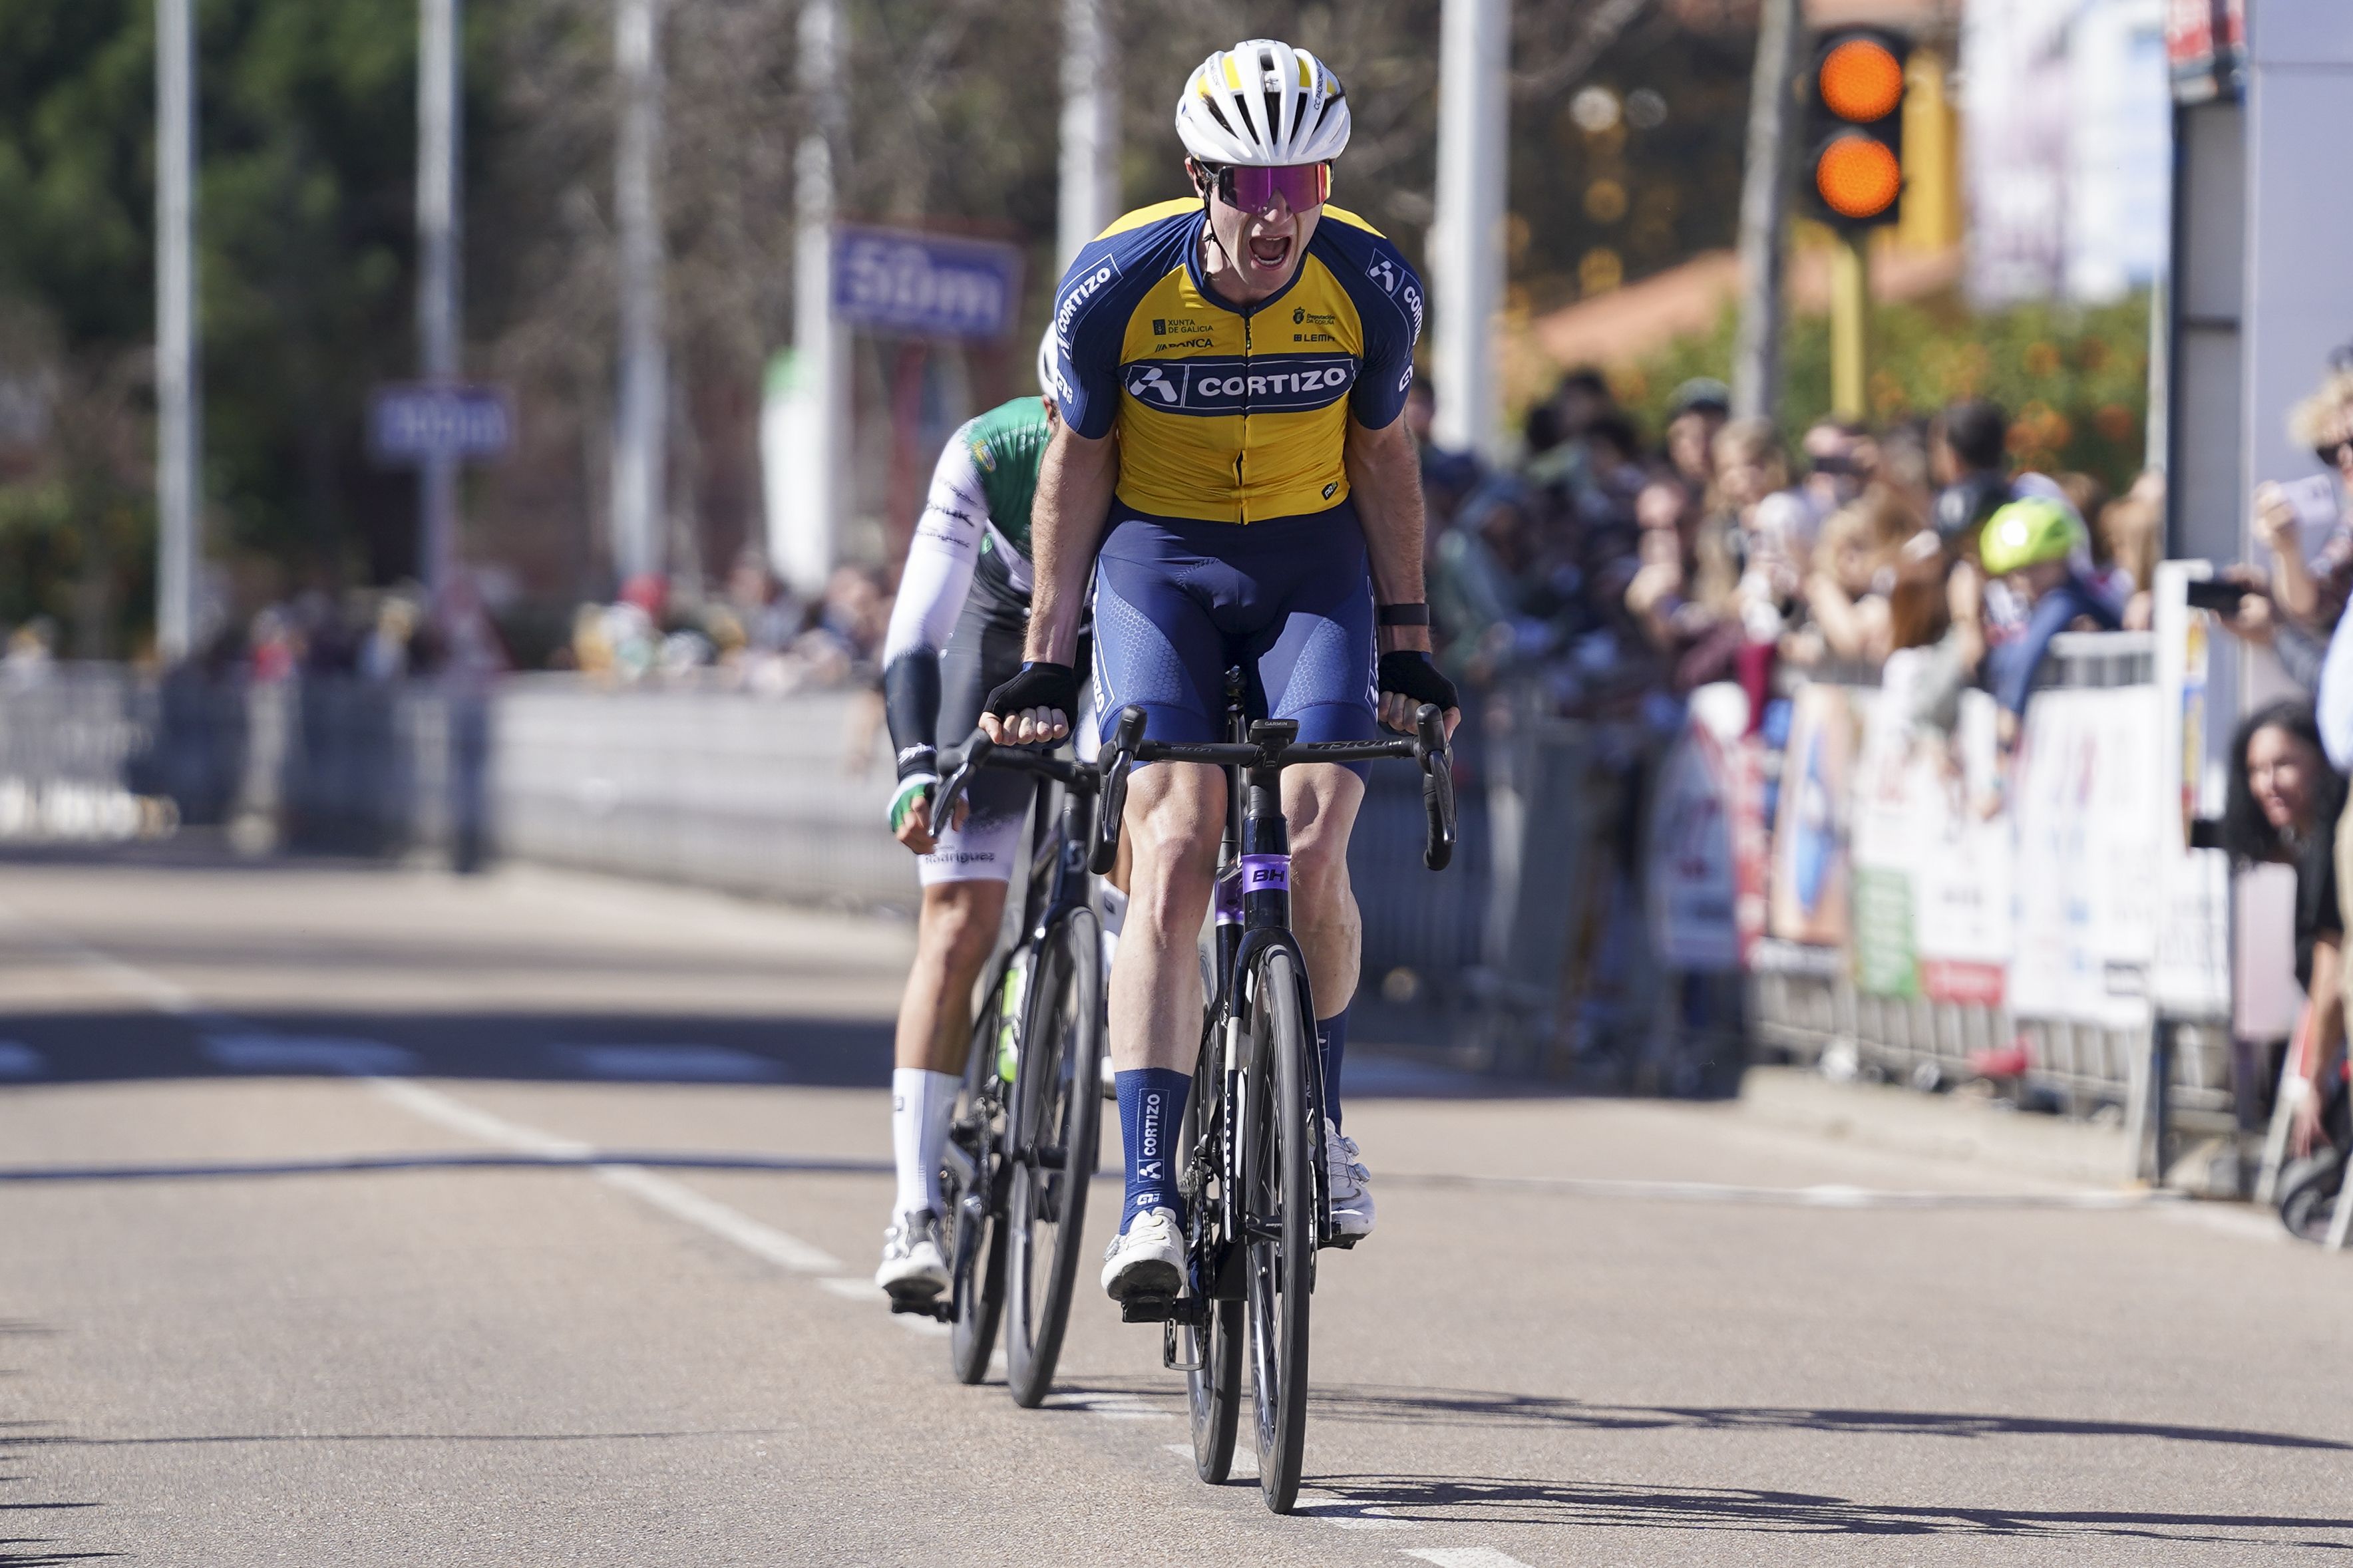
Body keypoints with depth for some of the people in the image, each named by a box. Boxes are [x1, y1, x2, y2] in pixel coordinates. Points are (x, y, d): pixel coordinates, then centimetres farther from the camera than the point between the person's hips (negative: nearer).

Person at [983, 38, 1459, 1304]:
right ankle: (1151, 1197, -21)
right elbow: (1078, 466, -5)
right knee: (1172, 855, -18)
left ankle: (1316, 1118, 11)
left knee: (1312, 852, -16)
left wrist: (1407, 642, 3)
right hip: (1160, 565, -1)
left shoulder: (1372, 288, -16)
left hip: (1314, 568, 1)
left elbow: (1381, 459, 0)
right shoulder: (1117, 286, -20)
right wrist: (1044, 660, -3)